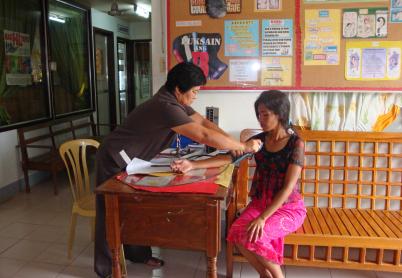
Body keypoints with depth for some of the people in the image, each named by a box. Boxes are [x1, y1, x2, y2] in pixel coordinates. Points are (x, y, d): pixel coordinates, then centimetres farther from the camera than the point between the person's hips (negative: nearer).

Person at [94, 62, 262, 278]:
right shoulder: (166, 107, -32)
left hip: (131, 160, 9)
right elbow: (204, 135, -36)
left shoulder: (175, 101, 0)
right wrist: (243, 147, -29)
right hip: (115, 160, -9)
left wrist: (233, 142, -13)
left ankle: (137, 253, 31)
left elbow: (203, 122, 0)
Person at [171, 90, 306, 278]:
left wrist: (262, 218, -28)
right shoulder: (259, 140, 2)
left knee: (255, 236, -29)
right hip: (260, 202, 5)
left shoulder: (295, 144, -14)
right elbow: (228, 157, -2)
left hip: (289, 207, -5)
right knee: (237, 233, -22)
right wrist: (193, 165, -15)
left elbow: (288, 187, -20)